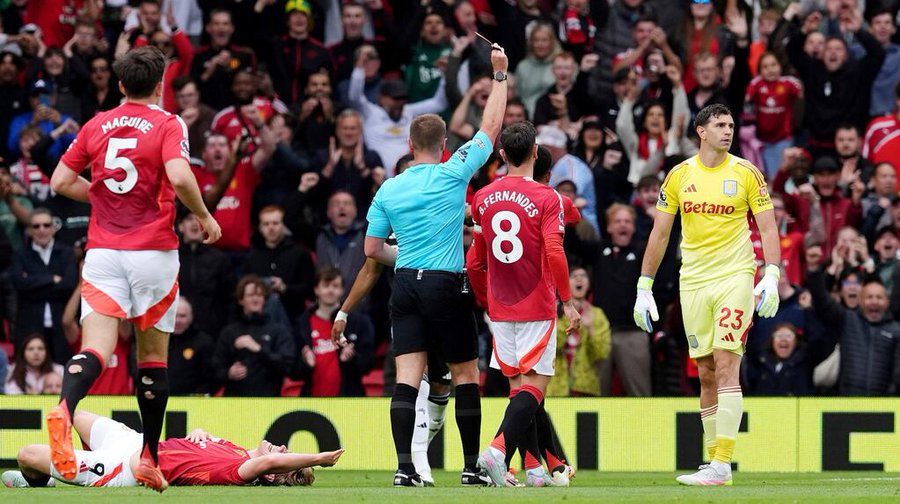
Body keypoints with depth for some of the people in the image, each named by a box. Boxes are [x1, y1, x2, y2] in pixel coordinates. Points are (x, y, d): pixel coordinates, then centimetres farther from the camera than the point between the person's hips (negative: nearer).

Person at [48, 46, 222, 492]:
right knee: (153, 354, 12)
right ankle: (148, 458, 14)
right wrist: (205, 217, -3)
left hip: (103, 251, 2)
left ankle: (64, 408, -40)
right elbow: (179, 177, -19)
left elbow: (61, 181, 10)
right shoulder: (167, 125, -3)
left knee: (95, 348, -9)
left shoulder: (96, 126, 9)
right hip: (153, 251, -2)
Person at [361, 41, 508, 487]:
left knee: (407, 377, -3)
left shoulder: (388, 190, 5)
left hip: (404, 284, 3)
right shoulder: (453, 174, -5)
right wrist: (499, 75, 11)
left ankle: (405, 467, -15)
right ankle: (471, 466, 11)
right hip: (446, 284, -3)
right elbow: (490, 127, 2)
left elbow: (372, 249, 9)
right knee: (466, 374, 8)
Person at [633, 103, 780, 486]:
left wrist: (771, 276, -14)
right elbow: (659, 233, 11)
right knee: (706, 374, 5)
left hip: (735, 278, -3)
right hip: (693, 280, 3)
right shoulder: (679, 175, 6)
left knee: (726, 367, -13)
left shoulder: (747, 174, 0)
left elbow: (768, 229, 0)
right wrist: (644, 287, 9)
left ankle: (722, 465, -16)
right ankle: (713, 459, 12)